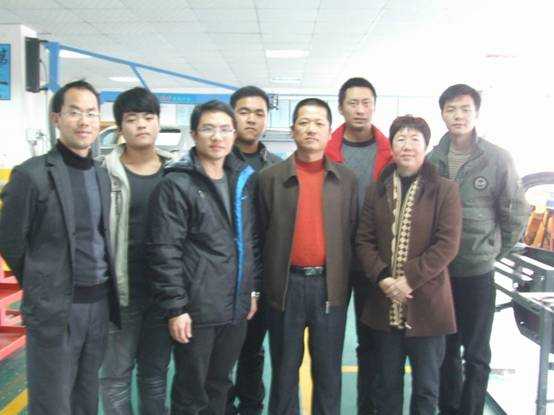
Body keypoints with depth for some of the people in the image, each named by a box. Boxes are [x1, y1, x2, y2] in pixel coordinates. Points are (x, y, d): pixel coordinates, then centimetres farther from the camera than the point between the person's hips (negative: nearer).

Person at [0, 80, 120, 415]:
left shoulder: (102, 176, 8)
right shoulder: (31, 174, -11)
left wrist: (103, 289, 12)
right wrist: (42, 288, 4)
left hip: (100, 303, 6)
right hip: (54, 309, -5)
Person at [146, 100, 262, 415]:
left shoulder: (244, 179, 8)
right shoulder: (176, 185, -10)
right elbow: (165, 252, -13)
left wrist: (254, 290, 12)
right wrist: (175, 307, -15)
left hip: (236, 306, 5)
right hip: (197, 309, -5)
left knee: (220, 384, 19)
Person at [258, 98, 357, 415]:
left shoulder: (347, 179, 5)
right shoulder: (271, 177, 1)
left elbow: (352, 234, 6)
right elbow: (261, 234, 3)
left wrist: (347, 279, 3)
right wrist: (263, 284, 1)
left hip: (330, 285, 1)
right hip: (286, 285, -1)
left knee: (328, 370, 12)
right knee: (284, 369, 12)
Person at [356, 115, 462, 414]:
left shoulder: (445, 190, -3)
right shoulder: (376, 190, 7)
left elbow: (447, 244, -10)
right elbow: (364, 240, 4)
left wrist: (409, 280, -17)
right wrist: (382, 278, -12)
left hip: (426, 302, -2)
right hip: (384, 303, 3)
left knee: (426, 387, 12)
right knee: (387, 385, 16)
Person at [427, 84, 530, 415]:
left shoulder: (498, 159, -6)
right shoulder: (432, 159, -1)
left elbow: (517, 214, 0)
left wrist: (495, 252, 3)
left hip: (478, 272, -2)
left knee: (476, 354, 9)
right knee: (446, 348, 17)